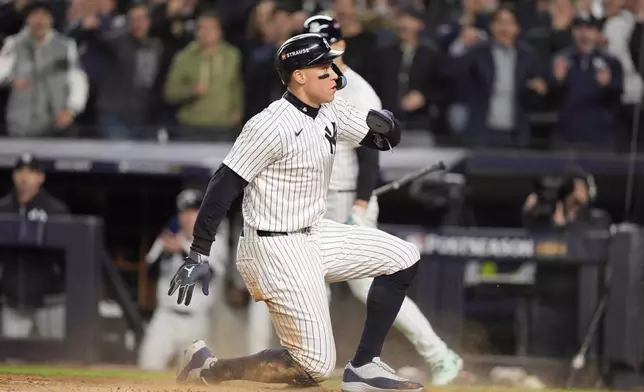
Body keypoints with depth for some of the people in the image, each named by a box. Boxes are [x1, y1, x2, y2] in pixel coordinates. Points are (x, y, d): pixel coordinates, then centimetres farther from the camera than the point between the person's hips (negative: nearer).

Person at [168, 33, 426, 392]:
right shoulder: (272, 126, -20)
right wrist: (198, 255, -24)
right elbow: (224, 185, -21)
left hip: (315, 236, 9)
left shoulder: (331, 112, 5)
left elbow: (387, 137, 12)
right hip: (278, 251, -9)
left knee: (404, 258, 7)